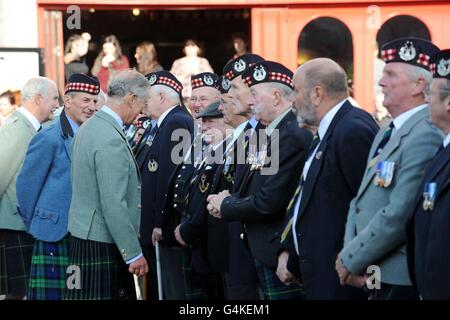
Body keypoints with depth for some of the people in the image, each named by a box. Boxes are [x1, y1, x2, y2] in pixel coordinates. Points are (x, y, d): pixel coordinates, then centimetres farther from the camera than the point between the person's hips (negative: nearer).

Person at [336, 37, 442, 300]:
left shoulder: (427, 136, -18)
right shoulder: (386, 134, 15)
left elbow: (401, 214, -23)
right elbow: (361, 201, 15)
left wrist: (351, 259, -13)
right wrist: (351, 254, -1)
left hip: (403, 281, -9)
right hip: (378, 278, 9)